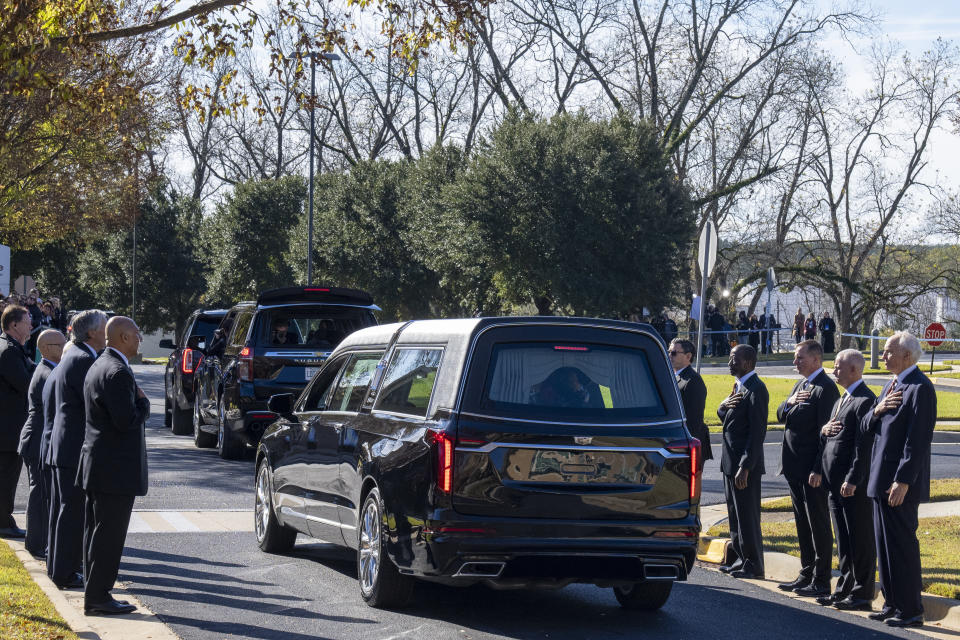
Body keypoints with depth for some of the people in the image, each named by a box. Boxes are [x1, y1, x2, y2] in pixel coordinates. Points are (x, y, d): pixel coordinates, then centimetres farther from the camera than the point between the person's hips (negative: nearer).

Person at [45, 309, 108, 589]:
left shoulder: (71, 357, 13)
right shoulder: (83, 360, -19)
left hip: (62, 446, 11)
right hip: (76, 448, -11)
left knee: (63, 508, 18)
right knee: (73, 511, -5)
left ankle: (58, 565, 27)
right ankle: (64, 573, -1)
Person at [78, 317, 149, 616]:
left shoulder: (99, 366, 14)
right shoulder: (117, 372, -19)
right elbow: (127, 420, -23)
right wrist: (144, 402, -7)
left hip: (98, 465, 11)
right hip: (115, 468, -11)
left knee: (97, 532, 14)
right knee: (109, 535, -5)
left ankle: (94, 595, 21)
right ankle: (97, 598, -1)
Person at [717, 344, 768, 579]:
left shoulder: (756, 390, -17)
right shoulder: (739, 386, 14)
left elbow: (757, 432, -21)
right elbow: (725, 418, 19)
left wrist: (745, 467, -23)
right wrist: (724, 406, -6)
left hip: (746, 463, -10)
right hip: (730, 462, 10)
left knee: (747, 516, -3)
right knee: (735, 514, 16)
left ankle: (754, 566, 5)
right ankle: (741, 559, 25)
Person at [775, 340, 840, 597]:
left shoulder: (825, 388, -14)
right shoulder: (801, 385, 15)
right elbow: (781, 416, 17)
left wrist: (818, 470, -22)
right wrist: (789, 403, -6)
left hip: (812, 470, -9)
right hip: (795, 469, 9)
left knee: (818, 525, -3)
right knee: (803, 525, 15)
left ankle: (821, 582, 2)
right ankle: (806, 575, 24)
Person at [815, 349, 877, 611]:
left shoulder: (865, 400, -13)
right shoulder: (841, 400, 18)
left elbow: (864, 445, -19)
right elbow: (830, 440, 23)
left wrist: (852, 480, -21)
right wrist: (824, 430, 0)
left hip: (855, 485, -10)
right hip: (836, 482, 10)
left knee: (860, 540, -2)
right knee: (843, 541, 15)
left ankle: (862, 594, 3)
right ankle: (845, 589, 22)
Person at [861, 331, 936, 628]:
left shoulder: (920, 388, -16)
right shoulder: (892, 385, 15)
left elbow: (918, 440, -21)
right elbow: (866, 427, 15)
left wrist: (903, 481, -24)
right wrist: (877, 410, -7)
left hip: (900, 483, -10)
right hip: (881, 480, 10)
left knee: (902, 545, -4)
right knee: (884, 545, 14)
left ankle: (911, 611, 3)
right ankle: (892, 604, 23)